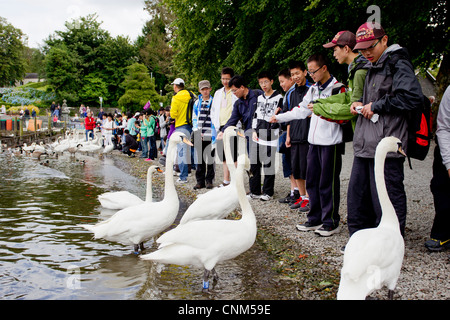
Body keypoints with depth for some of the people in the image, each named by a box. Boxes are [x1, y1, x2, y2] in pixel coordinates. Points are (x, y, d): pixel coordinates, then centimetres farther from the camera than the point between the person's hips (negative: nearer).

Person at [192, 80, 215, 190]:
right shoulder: (197, 103, 13)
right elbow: (194, 118, 15)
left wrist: (214, 133, -7)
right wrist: (197, 131, 1)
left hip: (210, 135, -3)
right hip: (198, 136, 3)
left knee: (210, 158, 0)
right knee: (199, 158, 5)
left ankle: (209, 180, 9)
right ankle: (200, 181, 12)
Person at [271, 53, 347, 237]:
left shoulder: (338, 89, -8)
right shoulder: (313, 90, 15)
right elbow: (300, 110, 19)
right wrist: (278, 117, 15)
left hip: (330, 142, -7)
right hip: (314, 142, 8)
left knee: (328, 184, -3)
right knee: (312, 181, 10)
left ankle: (331, 222, 8)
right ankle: (315, 219, 20)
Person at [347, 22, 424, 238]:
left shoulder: (398, 64, -7)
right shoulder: (373, 68, 21)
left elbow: (413, 98, -20)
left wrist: (377, 106, -14)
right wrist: (361, 104, 12)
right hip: (364, 146, 10)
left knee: (386, 200, -2)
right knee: (357, 196, 14)